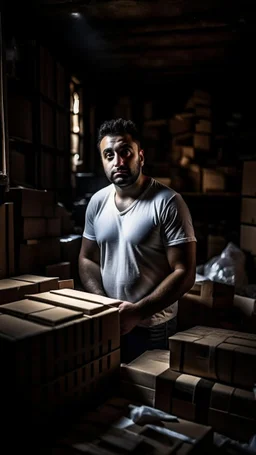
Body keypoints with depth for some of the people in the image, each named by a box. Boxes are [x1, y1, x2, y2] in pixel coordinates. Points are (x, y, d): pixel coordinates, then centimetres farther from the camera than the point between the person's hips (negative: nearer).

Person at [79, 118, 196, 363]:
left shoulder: (168, 203, -16)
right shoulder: (97, 202, 0)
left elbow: (184, 273, -16)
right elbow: (87, 259, 6)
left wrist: (138, 311, -21)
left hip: (152, 327, -4)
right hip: (107, 324, 5)